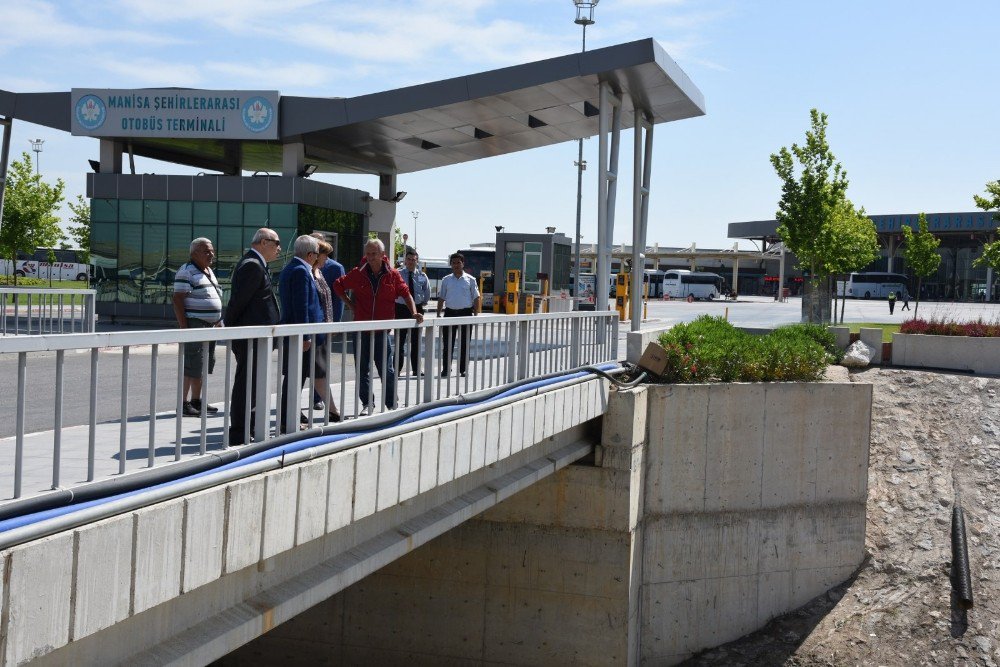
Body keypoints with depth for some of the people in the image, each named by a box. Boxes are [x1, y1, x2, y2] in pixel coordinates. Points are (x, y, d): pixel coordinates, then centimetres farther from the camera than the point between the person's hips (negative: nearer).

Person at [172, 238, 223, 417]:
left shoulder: (209, 271, 18)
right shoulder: (187, 272, -11)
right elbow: (178, 300, -16)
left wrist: (218, 320, 20)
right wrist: (183, 327, -22)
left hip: (209, 325, 9)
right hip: (194, 324, -9)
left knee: (205, 364, 12)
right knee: (192, 365, -10)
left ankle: (196, 401, 20)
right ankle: (184, 404, -8)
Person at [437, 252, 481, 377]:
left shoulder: (470, 280, 2)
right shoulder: (446, 280, 8)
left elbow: (476, 298, 3)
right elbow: (441, 298, 12)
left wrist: (475, 315, -4)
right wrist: (438, 314, 4)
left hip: (465, 313, -1)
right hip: (450, 312, 1)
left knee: (464, 343, 4)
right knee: (448, 343, 2)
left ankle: (463, 369, 11)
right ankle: (446, 369, 8)